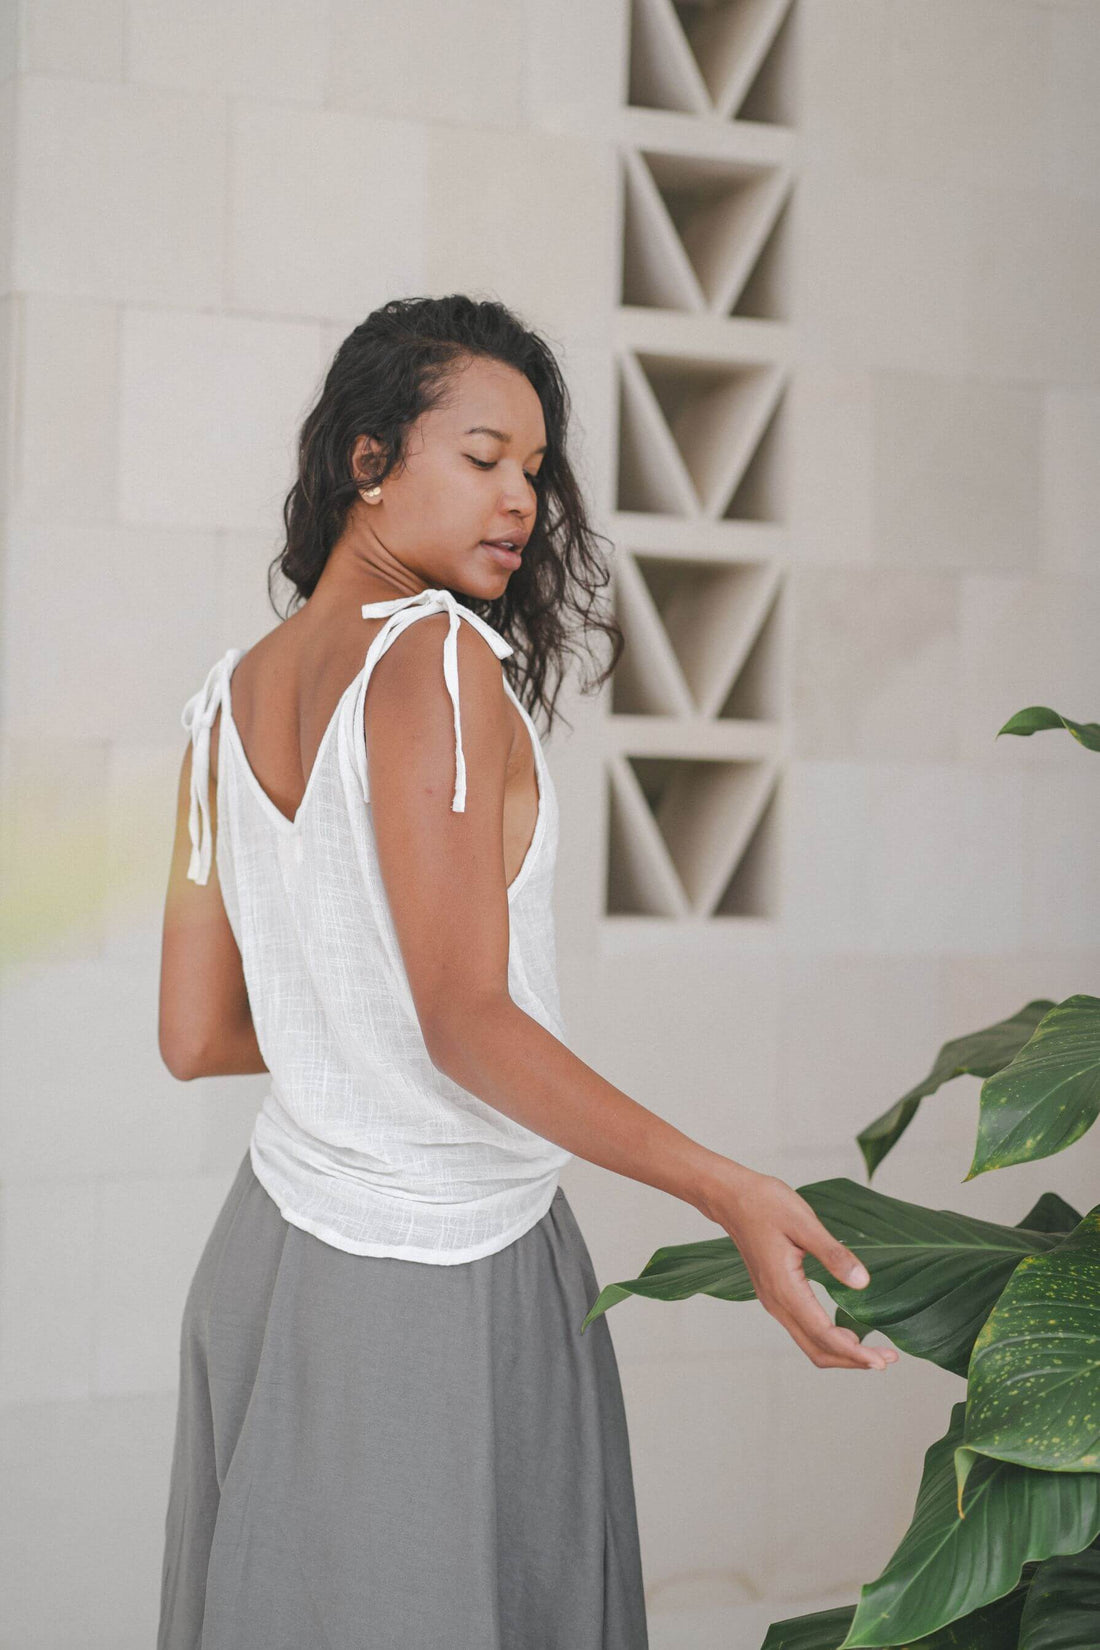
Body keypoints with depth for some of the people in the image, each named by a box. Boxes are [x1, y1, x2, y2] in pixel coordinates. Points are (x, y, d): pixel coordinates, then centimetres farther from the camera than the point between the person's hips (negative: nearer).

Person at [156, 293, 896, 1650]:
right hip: (444, 1281, -7)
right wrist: (728, 1193, -25)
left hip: (274, 1239, 7)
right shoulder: (436, 659, -17)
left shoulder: (227, 701, 5)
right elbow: (468, 1022, -23)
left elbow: (194, 1037, 6)